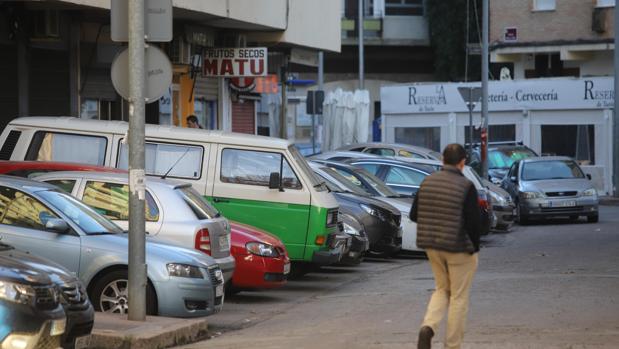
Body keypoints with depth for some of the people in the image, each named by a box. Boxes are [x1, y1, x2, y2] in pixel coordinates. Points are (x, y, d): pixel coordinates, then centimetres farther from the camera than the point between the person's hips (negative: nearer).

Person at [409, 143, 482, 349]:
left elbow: (414, 215, 6)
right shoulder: (466, 187, -16)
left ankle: (428, 327, -4)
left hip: (432, 247, 5)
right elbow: (474, 222, -17)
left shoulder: (427, 182, 1)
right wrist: (474, 247, -3)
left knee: (442, 289, 21)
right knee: (459, 297, 7)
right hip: (459, 248, -5)